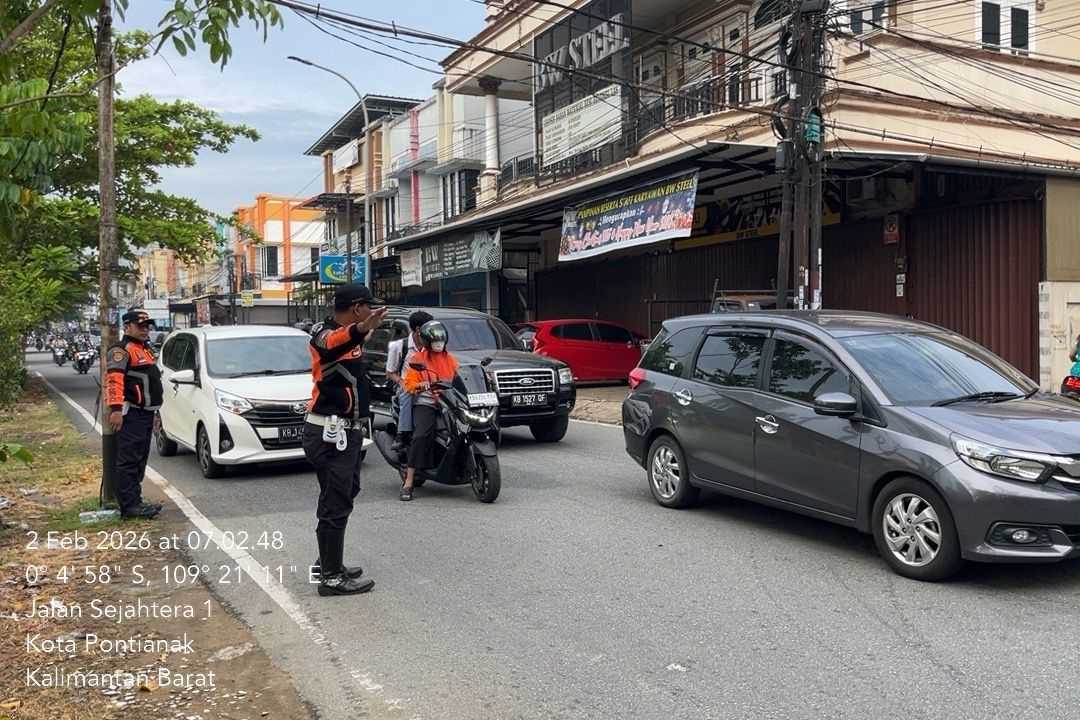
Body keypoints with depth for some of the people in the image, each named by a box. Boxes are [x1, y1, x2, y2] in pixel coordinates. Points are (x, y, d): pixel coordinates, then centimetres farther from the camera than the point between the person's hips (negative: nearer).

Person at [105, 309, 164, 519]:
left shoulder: (145, 350, 24)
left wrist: (154, 412, 30)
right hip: (131, 414, -10)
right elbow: (114, 379, -21)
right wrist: (116, 409, -31)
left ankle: (133, 500, 20)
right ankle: (130, 505, -9)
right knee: (129, 460, -9)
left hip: (146, 414, 10)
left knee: (140, 460, 13)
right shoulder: (121, 350, -8)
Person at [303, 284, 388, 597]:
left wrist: (365, 331, 53)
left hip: (344, 430, 11)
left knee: (341, 497, 20)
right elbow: (331, 345, -46)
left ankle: (327, 563, 32)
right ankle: (332, 577, -1)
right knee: (336, 505, -7)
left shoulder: (345, 334, 12)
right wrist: (360, 329, -64)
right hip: (331, 433, -11)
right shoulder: (325, 333, -19)